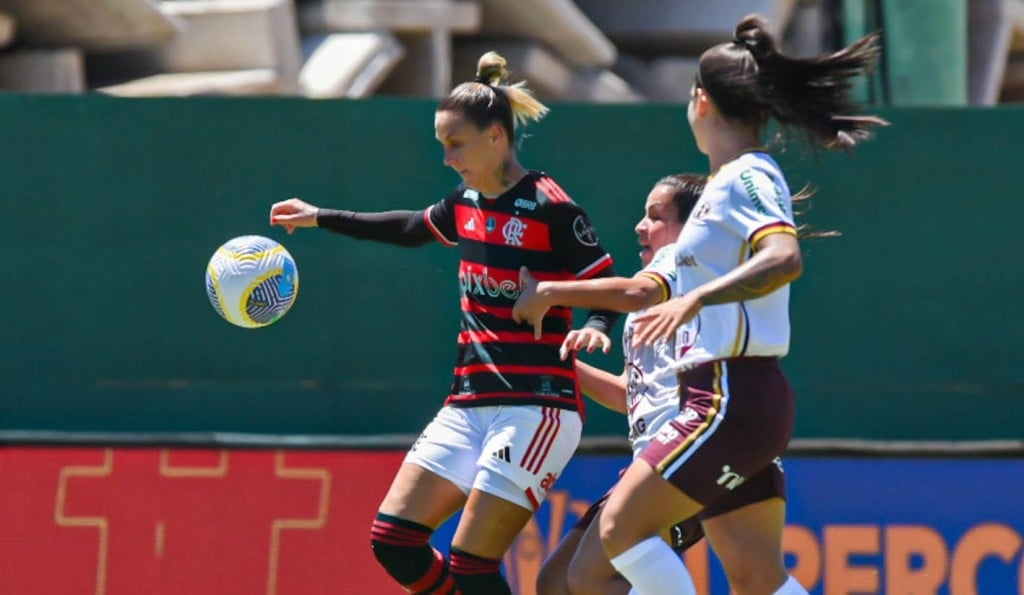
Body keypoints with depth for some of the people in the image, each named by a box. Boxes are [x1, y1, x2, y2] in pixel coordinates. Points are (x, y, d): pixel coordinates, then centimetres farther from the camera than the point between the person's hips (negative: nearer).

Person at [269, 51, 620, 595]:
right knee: (393, 539, 0)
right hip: (470, 404, 8)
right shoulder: (467, 204, 11)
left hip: (534, 407, -8)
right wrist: (321, 218, 36)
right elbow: (411, 229, 32)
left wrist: (593, 331, -29)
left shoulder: (549, 208, -11)